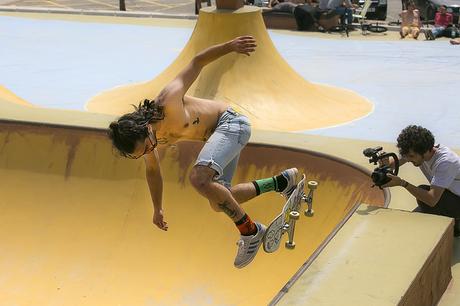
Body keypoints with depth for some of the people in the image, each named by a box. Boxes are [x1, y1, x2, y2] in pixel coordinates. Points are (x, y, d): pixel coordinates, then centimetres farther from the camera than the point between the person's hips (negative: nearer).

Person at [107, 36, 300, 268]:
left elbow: (196, 63, -20)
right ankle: (281, 181, 19)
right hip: (216, 135, 9)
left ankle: (250, 231, -17)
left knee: (199, 178, -29)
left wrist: (230, 46, -27)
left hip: (230, 122, -9)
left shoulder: (167, 102, -30)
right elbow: (152, 171, 13)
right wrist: (157, 209, 21)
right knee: (218, 203, 10)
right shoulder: (136, 137, -7)